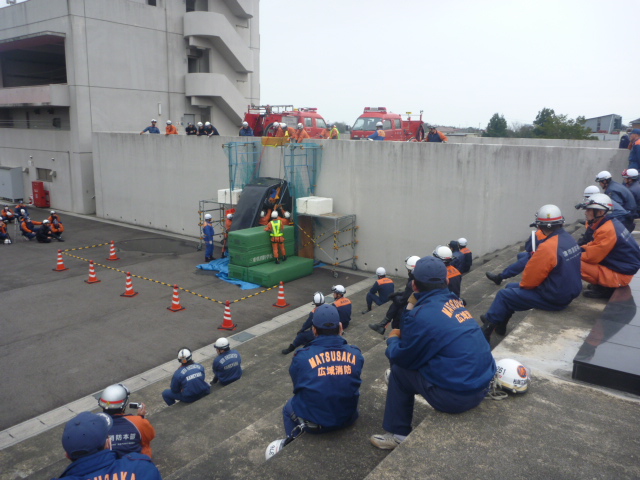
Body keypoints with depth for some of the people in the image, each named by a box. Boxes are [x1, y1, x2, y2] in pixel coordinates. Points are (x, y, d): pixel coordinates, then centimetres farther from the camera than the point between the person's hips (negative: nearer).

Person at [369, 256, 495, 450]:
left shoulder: (421, 315, -16)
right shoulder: (455, 302, 5)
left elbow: (400, 357, -3)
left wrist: (392, 339, 16)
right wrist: (404, 335, 18)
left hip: (457, 396, -7)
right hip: (483, 384, 7)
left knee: (399, 371, 10)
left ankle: (397, 435, 21)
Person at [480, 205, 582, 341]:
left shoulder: (547, 247, -27)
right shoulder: (570, 239, 1)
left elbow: (528, 280, -20)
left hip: (553, 298, -9)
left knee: (504, 295, 4)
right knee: (511, 288, 18)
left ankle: (486, 331, 18)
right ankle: (498, 325, 29)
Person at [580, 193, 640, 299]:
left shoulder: (607, 230, -26)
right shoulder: (610, 222, 3)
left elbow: (591, 257, -22)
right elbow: (594, 245, 14)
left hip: (620, 275, -10)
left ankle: (604, 289, -5)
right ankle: (600, 284, 11)